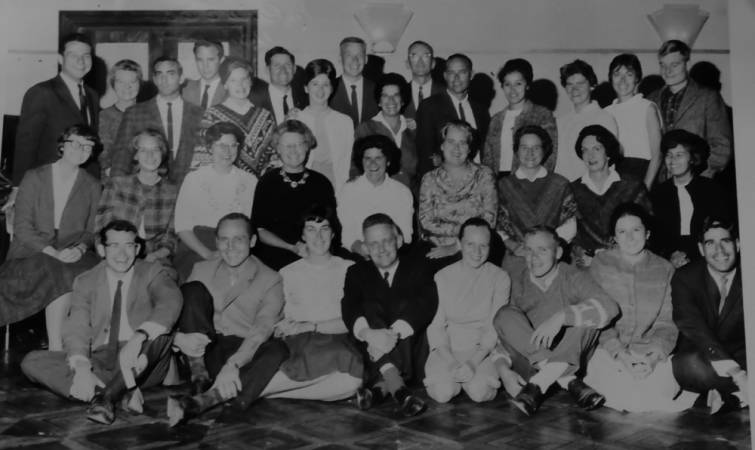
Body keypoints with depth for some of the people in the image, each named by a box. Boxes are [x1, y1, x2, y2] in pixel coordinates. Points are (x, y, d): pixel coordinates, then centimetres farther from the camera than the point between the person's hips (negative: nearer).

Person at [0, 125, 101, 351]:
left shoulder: (92, 187, 11)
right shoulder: (34, 178, 4)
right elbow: (21, 227, -2)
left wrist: (80, 249, -12)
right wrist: (53, 252, -16)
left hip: (73, 256, 2)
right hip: (31, 253, -2)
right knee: (61, 274, -34)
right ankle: (56, 348, -28)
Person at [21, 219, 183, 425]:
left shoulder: (153, 273, 3)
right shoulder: (86, 282, 9)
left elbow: (170, 303, -19)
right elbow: (76, 329, -4)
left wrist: (139, 337, -37)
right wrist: (81, 367, -25)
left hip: (139, 364, -3)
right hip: (99, 362, 3)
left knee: (159, 334, -32)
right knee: (32, 362, -16)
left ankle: (106, 396, -31)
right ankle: (122, 393, -27)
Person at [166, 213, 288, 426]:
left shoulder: (270, 280, -2)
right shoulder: (202, 270, 8)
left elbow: (261, 331, -17)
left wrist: (233, 364, -35)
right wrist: (179, 338, -25)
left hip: (243, 357, -2)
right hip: (204, 354, 2)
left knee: (278, 349, -34)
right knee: (192, 290, -15)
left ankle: (200, 402, -45)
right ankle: (200, 378, -21)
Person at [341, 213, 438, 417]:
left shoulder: (418, 268, 8)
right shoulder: (357, 272, 12)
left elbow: (427, 304, -12)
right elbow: (349, 309, -7)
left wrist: (394, 334, -30)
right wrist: (368, 333, -31)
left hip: (412, 353, 0)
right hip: (372, 354, 1)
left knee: (406, 306, -24)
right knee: (371, 308, -24)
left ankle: (379, 386, -36)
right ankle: (397, 387, -45)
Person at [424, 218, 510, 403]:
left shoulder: (500, 278, 1)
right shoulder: (442, 277, 3)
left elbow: (495, 327, -4)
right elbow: (435, 326, -1)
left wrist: (473, 361, -18)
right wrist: (452, 362, -16)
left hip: (484, 350, 0)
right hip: (447, 349, 1)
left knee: (479, 392, -27)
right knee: (443, 392, -24)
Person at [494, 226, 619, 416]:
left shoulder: (574, 278, -4)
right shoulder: (516, 282, 1)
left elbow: (609, 307, -25)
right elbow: (501, 335, 0)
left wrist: (561, 317, -37)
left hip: (570, 358, -1)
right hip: (528, 363, 1)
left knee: (586, 315, -24)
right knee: (506, 315, -22)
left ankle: (538, 385, -33)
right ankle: (569, 381, -30)